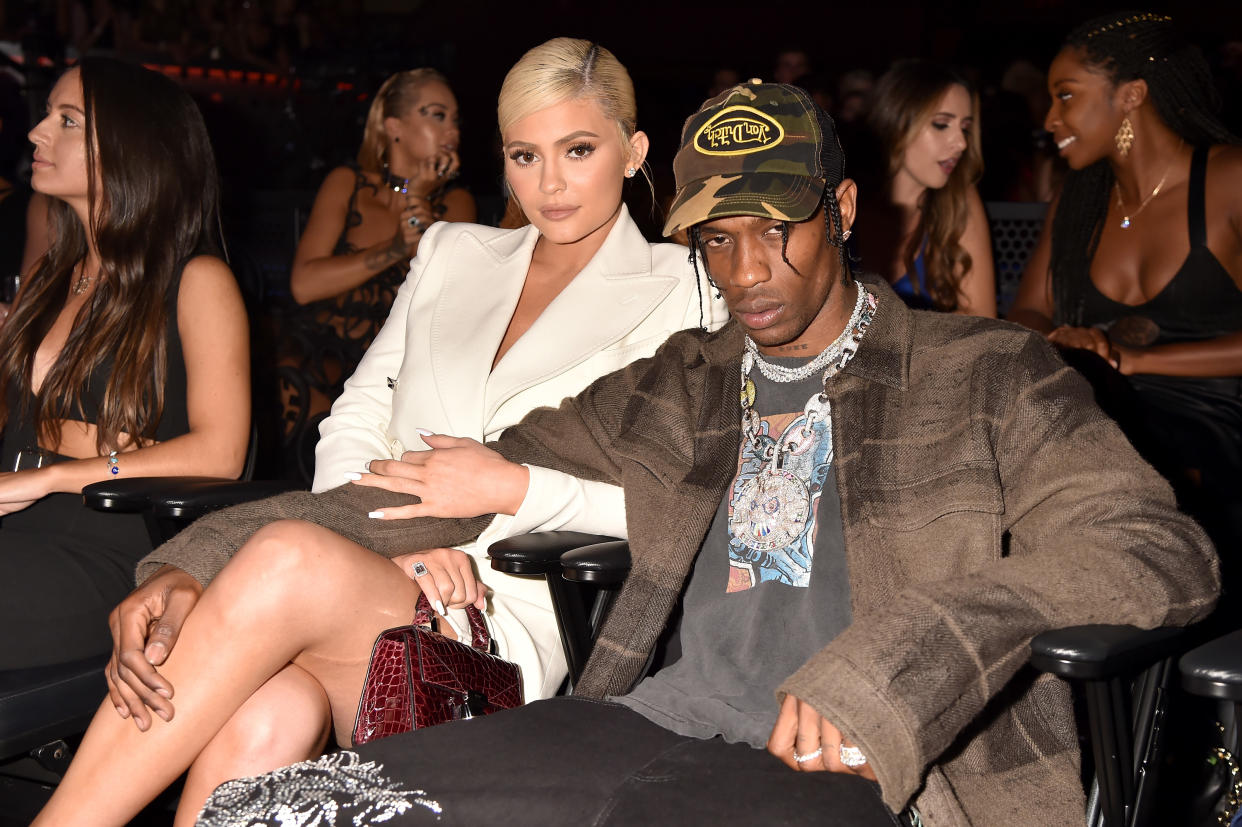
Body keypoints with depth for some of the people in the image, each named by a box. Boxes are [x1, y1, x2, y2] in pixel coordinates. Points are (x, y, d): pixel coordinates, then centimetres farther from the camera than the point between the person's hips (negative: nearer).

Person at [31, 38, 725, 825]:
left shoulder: (682, 292, 11)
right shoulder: (452, 251, 23)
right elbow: (355, 420, 15)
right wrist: (390, 537, -6)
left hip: (502, 620, -3)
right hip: (358, 574, 3)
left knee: (291, 556, -34)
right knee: (263, 718, -33)